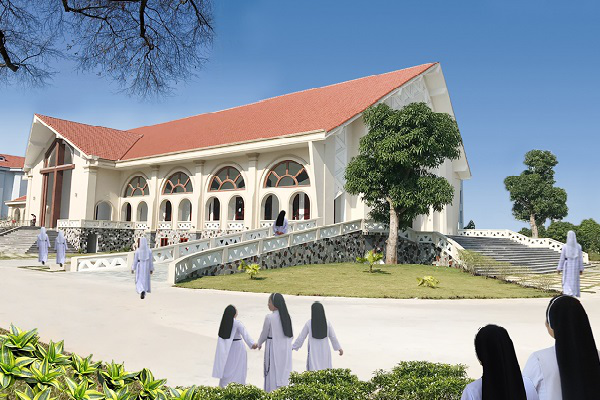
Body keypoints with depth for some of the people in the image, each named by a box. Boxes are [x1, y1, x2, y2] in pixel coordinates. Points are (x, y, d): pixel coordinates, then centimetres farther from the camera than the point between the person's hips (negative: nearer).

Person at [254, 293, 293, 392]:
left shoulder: (269, 317, -15)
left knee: (273, 373, 5)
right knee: (284, 372, 14)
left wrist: (258, 344, 16)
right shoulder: (286, 316, 1)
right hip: (285, 349, 5)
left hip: (274, 348, -5)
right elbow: (291, 335, 7)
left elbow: (264, 334, -3)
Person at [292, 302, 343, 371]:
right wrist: (339, 348, 14)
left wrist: (293, 347, 9)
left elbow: (301, 337, -4)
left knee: (314, 370, 3)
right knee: (325, 371, 15)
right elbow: (333, 337, 0)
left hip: (313, 352, -2)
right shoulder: (327, 323, -7)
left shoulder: (309, 323, -11)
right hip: (324, 351, 2)